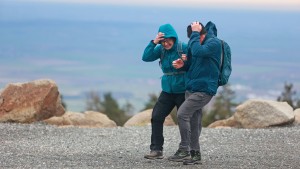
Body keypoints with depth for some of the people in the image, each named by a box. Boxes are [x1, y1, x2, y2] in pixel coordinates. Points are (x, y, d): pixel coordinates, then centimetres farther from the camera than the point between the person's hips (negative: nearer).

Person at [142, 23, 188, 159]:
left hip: (183, 91, -5)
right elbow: (146, 57, -7)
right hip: (167, 91, 5)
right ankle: (156, 150, 0)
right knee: (156, 117, -4)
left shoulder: (184, 48, -12)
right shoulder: (161, 49, 2)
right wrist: (153, 43, -17)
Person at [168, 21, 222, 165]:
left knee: (182, 114, -17)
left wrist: (195, 33, -21)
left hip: (204, 89, -9)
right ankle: (195, 154, 16)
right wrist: (183, 65, 1)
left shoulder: (213, 43, -14)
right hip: (192, 88, 9)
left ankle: (184, 150, -13)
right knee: (193, 121, 9)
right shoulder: (197, 43, 12)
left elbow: (197, 51, -31)